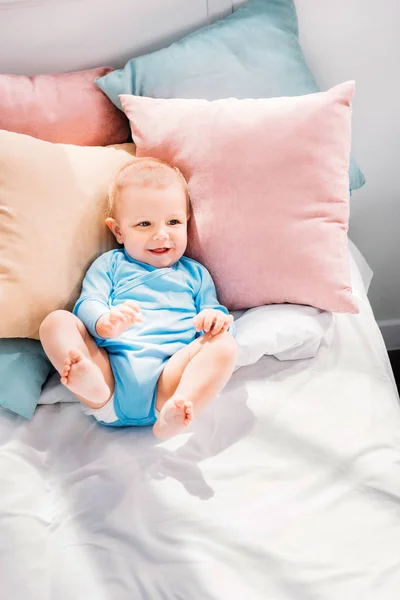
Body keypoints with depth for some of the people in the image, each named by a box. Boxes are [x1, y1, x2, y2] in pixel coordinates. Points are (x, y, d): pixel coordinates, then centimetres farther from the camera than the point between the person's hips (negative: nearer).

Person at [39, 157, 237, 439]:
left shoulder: (195, 273, 27)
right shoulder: (109, 264, 23)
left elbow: (216, 313, 19)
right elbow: (88, 303, 7)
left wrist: (218, 319, -9)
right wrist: (104, 323, -19)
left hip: (168, 373, 1)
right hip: (110, 368, 0)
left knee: (225, 344, -22)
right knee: (56, 321, -15)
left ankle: (173, 413, -47)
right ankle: (94, 389, -45)